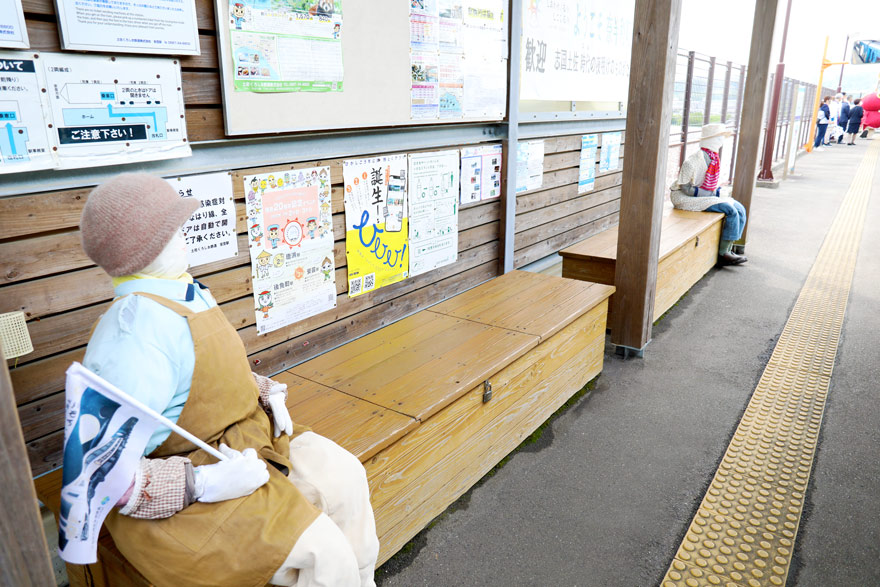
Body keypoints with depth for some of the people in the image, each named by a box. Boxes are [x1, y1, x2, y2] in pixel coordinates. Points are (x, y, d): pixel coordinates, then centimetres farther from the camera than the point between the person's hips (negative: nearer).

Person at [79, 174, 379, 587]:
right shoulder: (134, 338, -27)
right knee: (323, 552, -16)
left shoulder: (191, 294, 1)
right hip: (178, 498, -8)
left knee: (345, 475, 1)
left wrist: (268, 393, 2)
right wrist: (206, 483, -30)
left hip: (242, 440, 9)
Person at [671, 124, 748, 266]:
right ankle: (722, 254, -13)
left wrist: (717, 192, 1)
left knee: (740, 210, 0)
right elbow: (686, 188, -21)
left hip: (706, 195, 10)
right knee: (731, 211, -21)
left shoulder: (714, 157, 9)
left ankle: (727, 250, 4)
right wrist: (713, 194, -18)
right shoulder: (696, 160, -20)